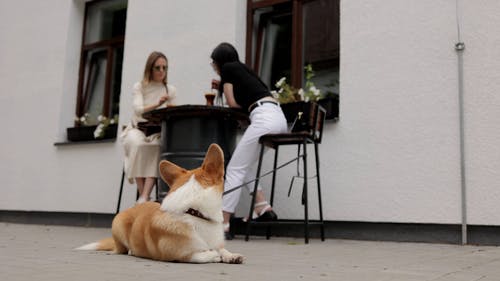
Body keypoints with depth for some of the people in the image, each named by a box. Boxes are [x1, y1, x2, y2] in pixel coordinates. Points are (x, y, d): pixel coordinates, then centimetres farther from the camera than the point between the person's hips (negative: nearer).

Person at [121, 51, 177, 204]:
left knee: (157, 146, -34)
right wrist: (158, 104, -30)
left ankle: (144, 197, -42)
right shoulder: (139, 87, 5)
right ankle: (142, 194, -31)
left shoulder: (171, 90, 12)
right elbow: (138, 110, -13)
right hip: (137, 129, -1)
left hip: (158, 132, 1)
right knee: (138, 144, -36)